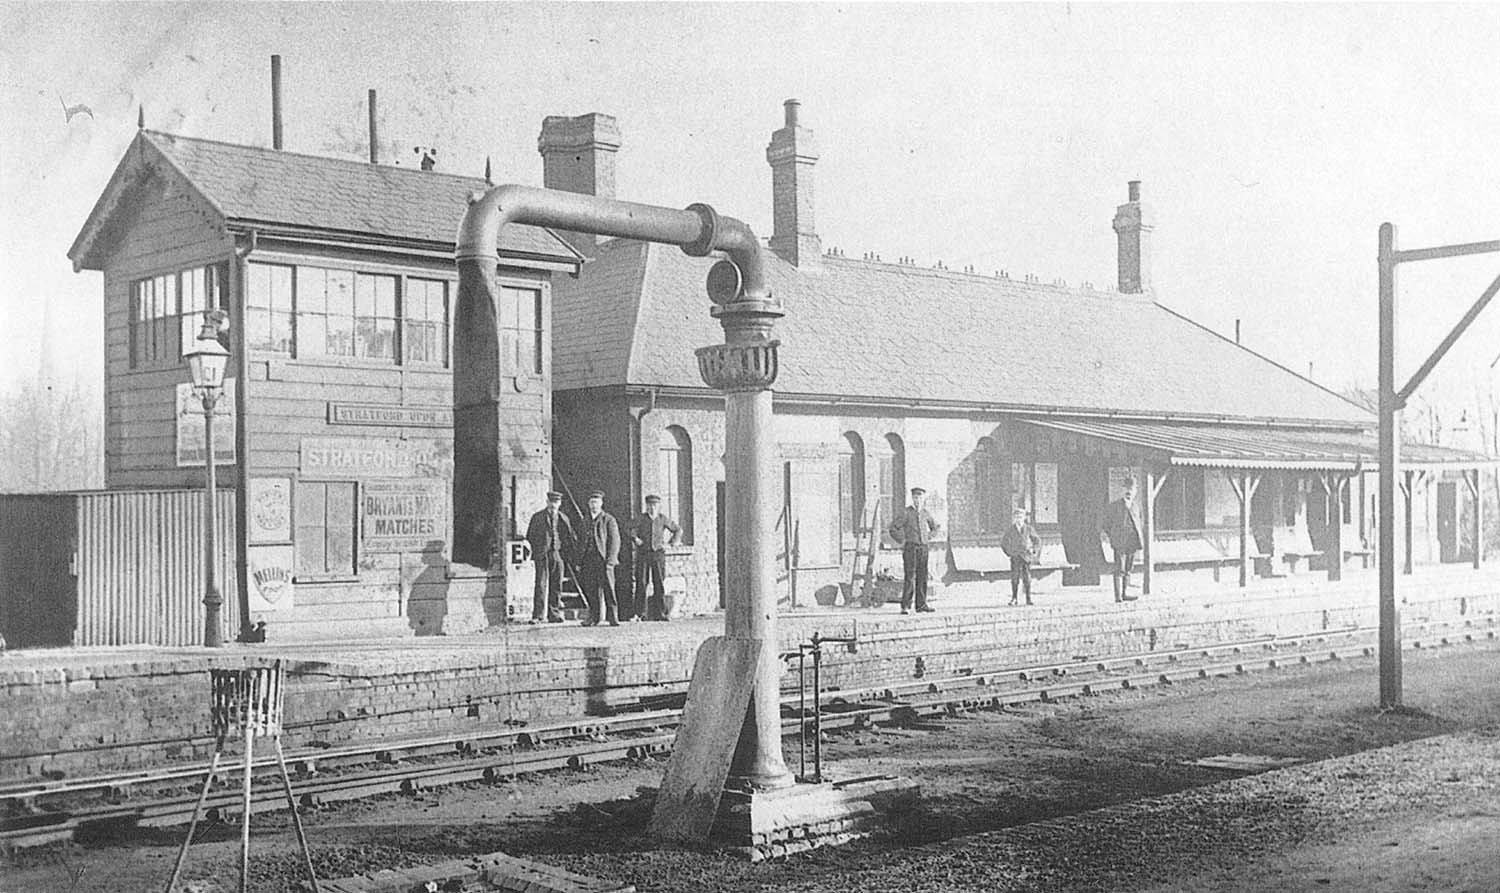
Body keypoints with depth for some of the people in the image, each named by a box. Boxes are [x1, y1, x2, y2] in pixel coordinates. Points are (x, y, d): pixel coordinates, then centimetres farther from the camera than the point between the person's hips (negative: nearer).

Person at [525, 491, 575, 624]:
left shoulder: (563, 519, 11)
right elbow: (530, 537, 6)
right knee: (541, 584, -7)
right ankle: (538, 615, -5)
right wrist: (531, 555, 0)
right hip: (541, 554, -3)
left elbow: (569, 537, 15)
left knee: (556, 585, 4)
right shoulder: (537, 518, 3)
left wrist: (569, 553, 4)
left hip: (557, 554, 3)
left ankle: (554, 614, 11)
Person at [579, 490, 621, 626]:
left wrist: (610, 561, -13)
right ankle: (594, 617, 8)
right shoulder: (586, 521, 18)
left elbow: (615, 541, -3)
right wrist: (579, 562, 14)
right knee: (591, 590, 1)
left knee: (608, 588, -7)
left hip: (603, 559, -4)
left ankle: (613, 617, -3)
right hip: (588, 559, 4)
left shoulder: (609, 520, 2)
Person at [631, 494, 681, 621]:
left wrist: (671, 543, 6)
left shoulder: (663, 519, 6)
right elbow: (632, 532, -5)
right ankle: (638, 613, 0)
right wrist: (635, 539, -24)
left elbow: (678, 530, 16)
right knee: (641, 583, -4)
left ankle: (660, 613, 4)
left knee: (659, 584, 0)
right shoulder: (640, 519, 3)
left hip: (658, 554, 1)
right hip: (643, 554, -1)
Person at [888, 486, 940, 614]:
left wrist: (928, 538, 15)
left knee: (922, 577, 4)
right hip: (910, 547, -5)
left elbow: (934, 527, 28)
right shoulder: (906, 512, -3)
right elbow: (893, 528, -4)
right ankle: (905, 606, -10)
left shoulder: (925, 513, 11)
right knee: (909, 577, -10)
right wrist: (902, 541, -7)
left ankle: (921, 605, 9)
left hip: (923, 547, 5)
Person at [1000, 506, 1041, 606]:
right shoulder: (1010, 530, 4)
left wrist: (1034, 550, 2)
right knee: (1015, 577, -5)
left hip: (1026, 556, 0)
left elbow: (1037, 540, 13)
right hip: (1015, 557, 0)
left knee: (1027, 578, -1)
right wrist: (1009, 552, 6)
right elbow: (1003, 542, 14)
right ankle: (1014, 598, 0)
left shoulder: (1029, 529, 4)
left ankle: (1028, 599, 4)